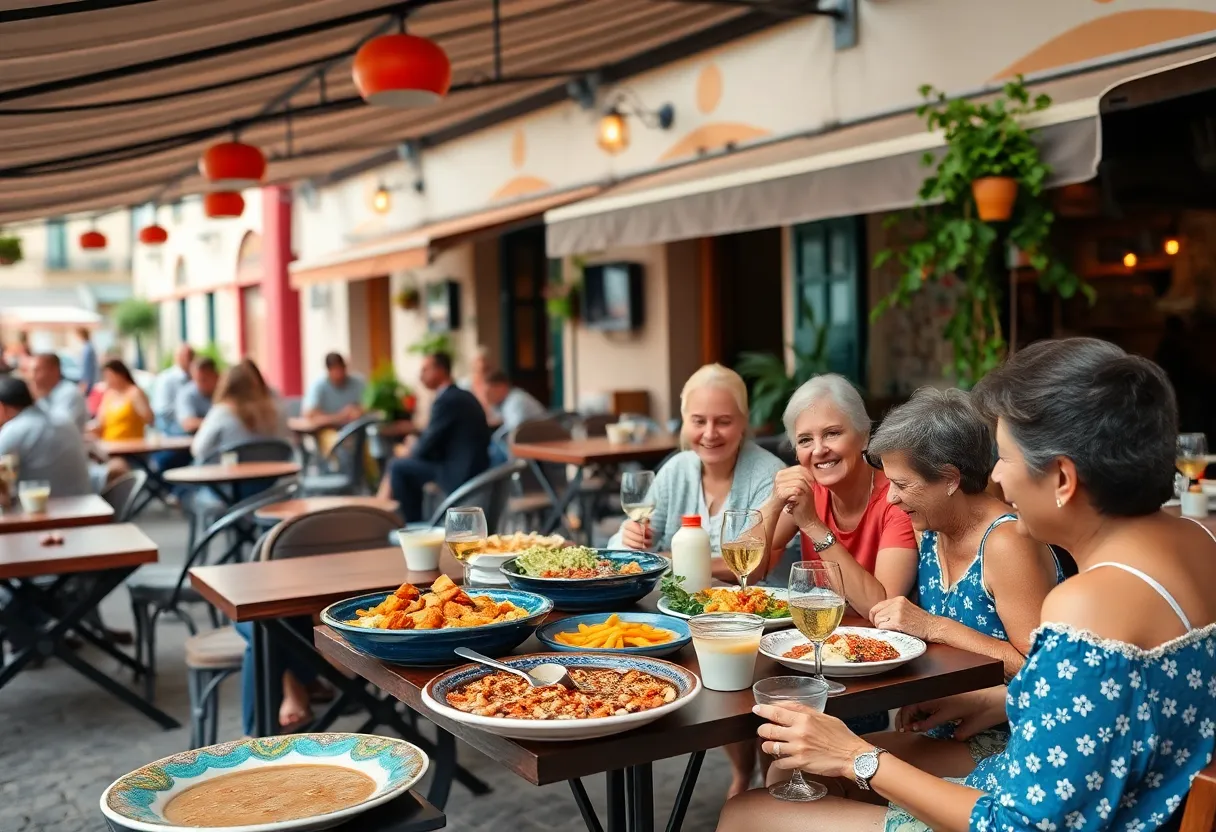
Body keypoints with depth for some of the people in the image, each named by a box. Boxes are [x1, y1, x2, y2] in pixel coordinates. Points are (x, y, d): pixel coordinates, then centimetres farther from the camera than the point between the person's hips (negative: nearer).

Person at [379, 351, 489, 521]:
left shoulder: (446, 400, -17)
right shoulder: (464, 396, 13)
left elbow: (426, 447, -12)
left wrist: (413, 448, 8)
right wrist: (416, 444, 8)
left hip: (459, 474, -10)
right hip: (473, 469, 10)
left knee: (398, 466, -1)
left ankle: (411, 524, 10)